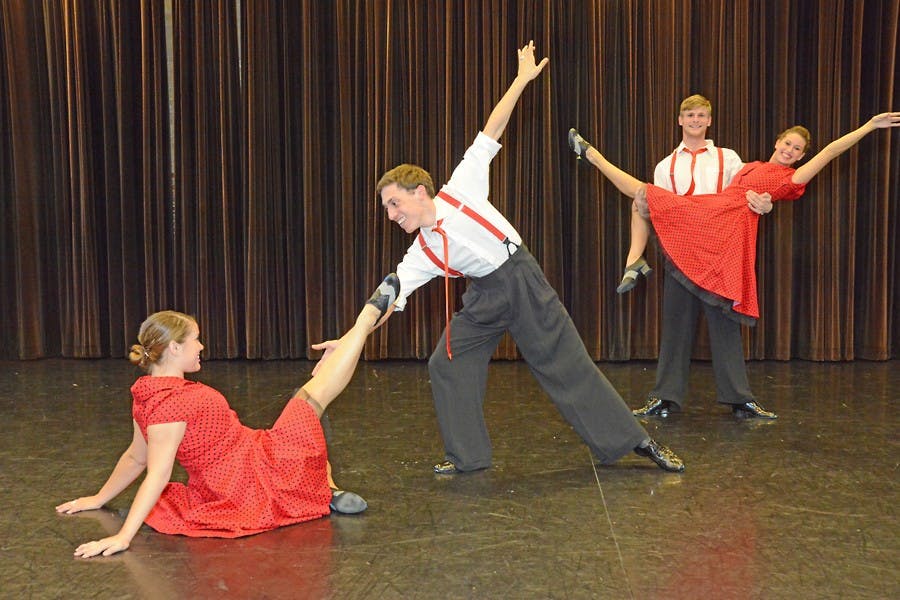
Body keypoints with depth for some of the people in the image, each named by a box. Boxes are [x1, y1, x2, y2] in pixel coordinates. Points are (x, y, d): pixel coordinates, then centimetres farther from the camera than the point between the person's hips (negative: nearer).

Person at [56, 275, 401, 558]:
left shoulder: (149, 397, 3)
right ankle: (369, 316, 16)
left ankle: (329, 493, 19)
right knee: (317, 392, 3)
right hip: (269, 476, -10)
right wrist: (123, 537, -31)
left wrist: (98, 499, 24)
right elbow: (157, 474, -28)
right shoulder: (170, 404, -27)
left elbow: (136, 458, 10)